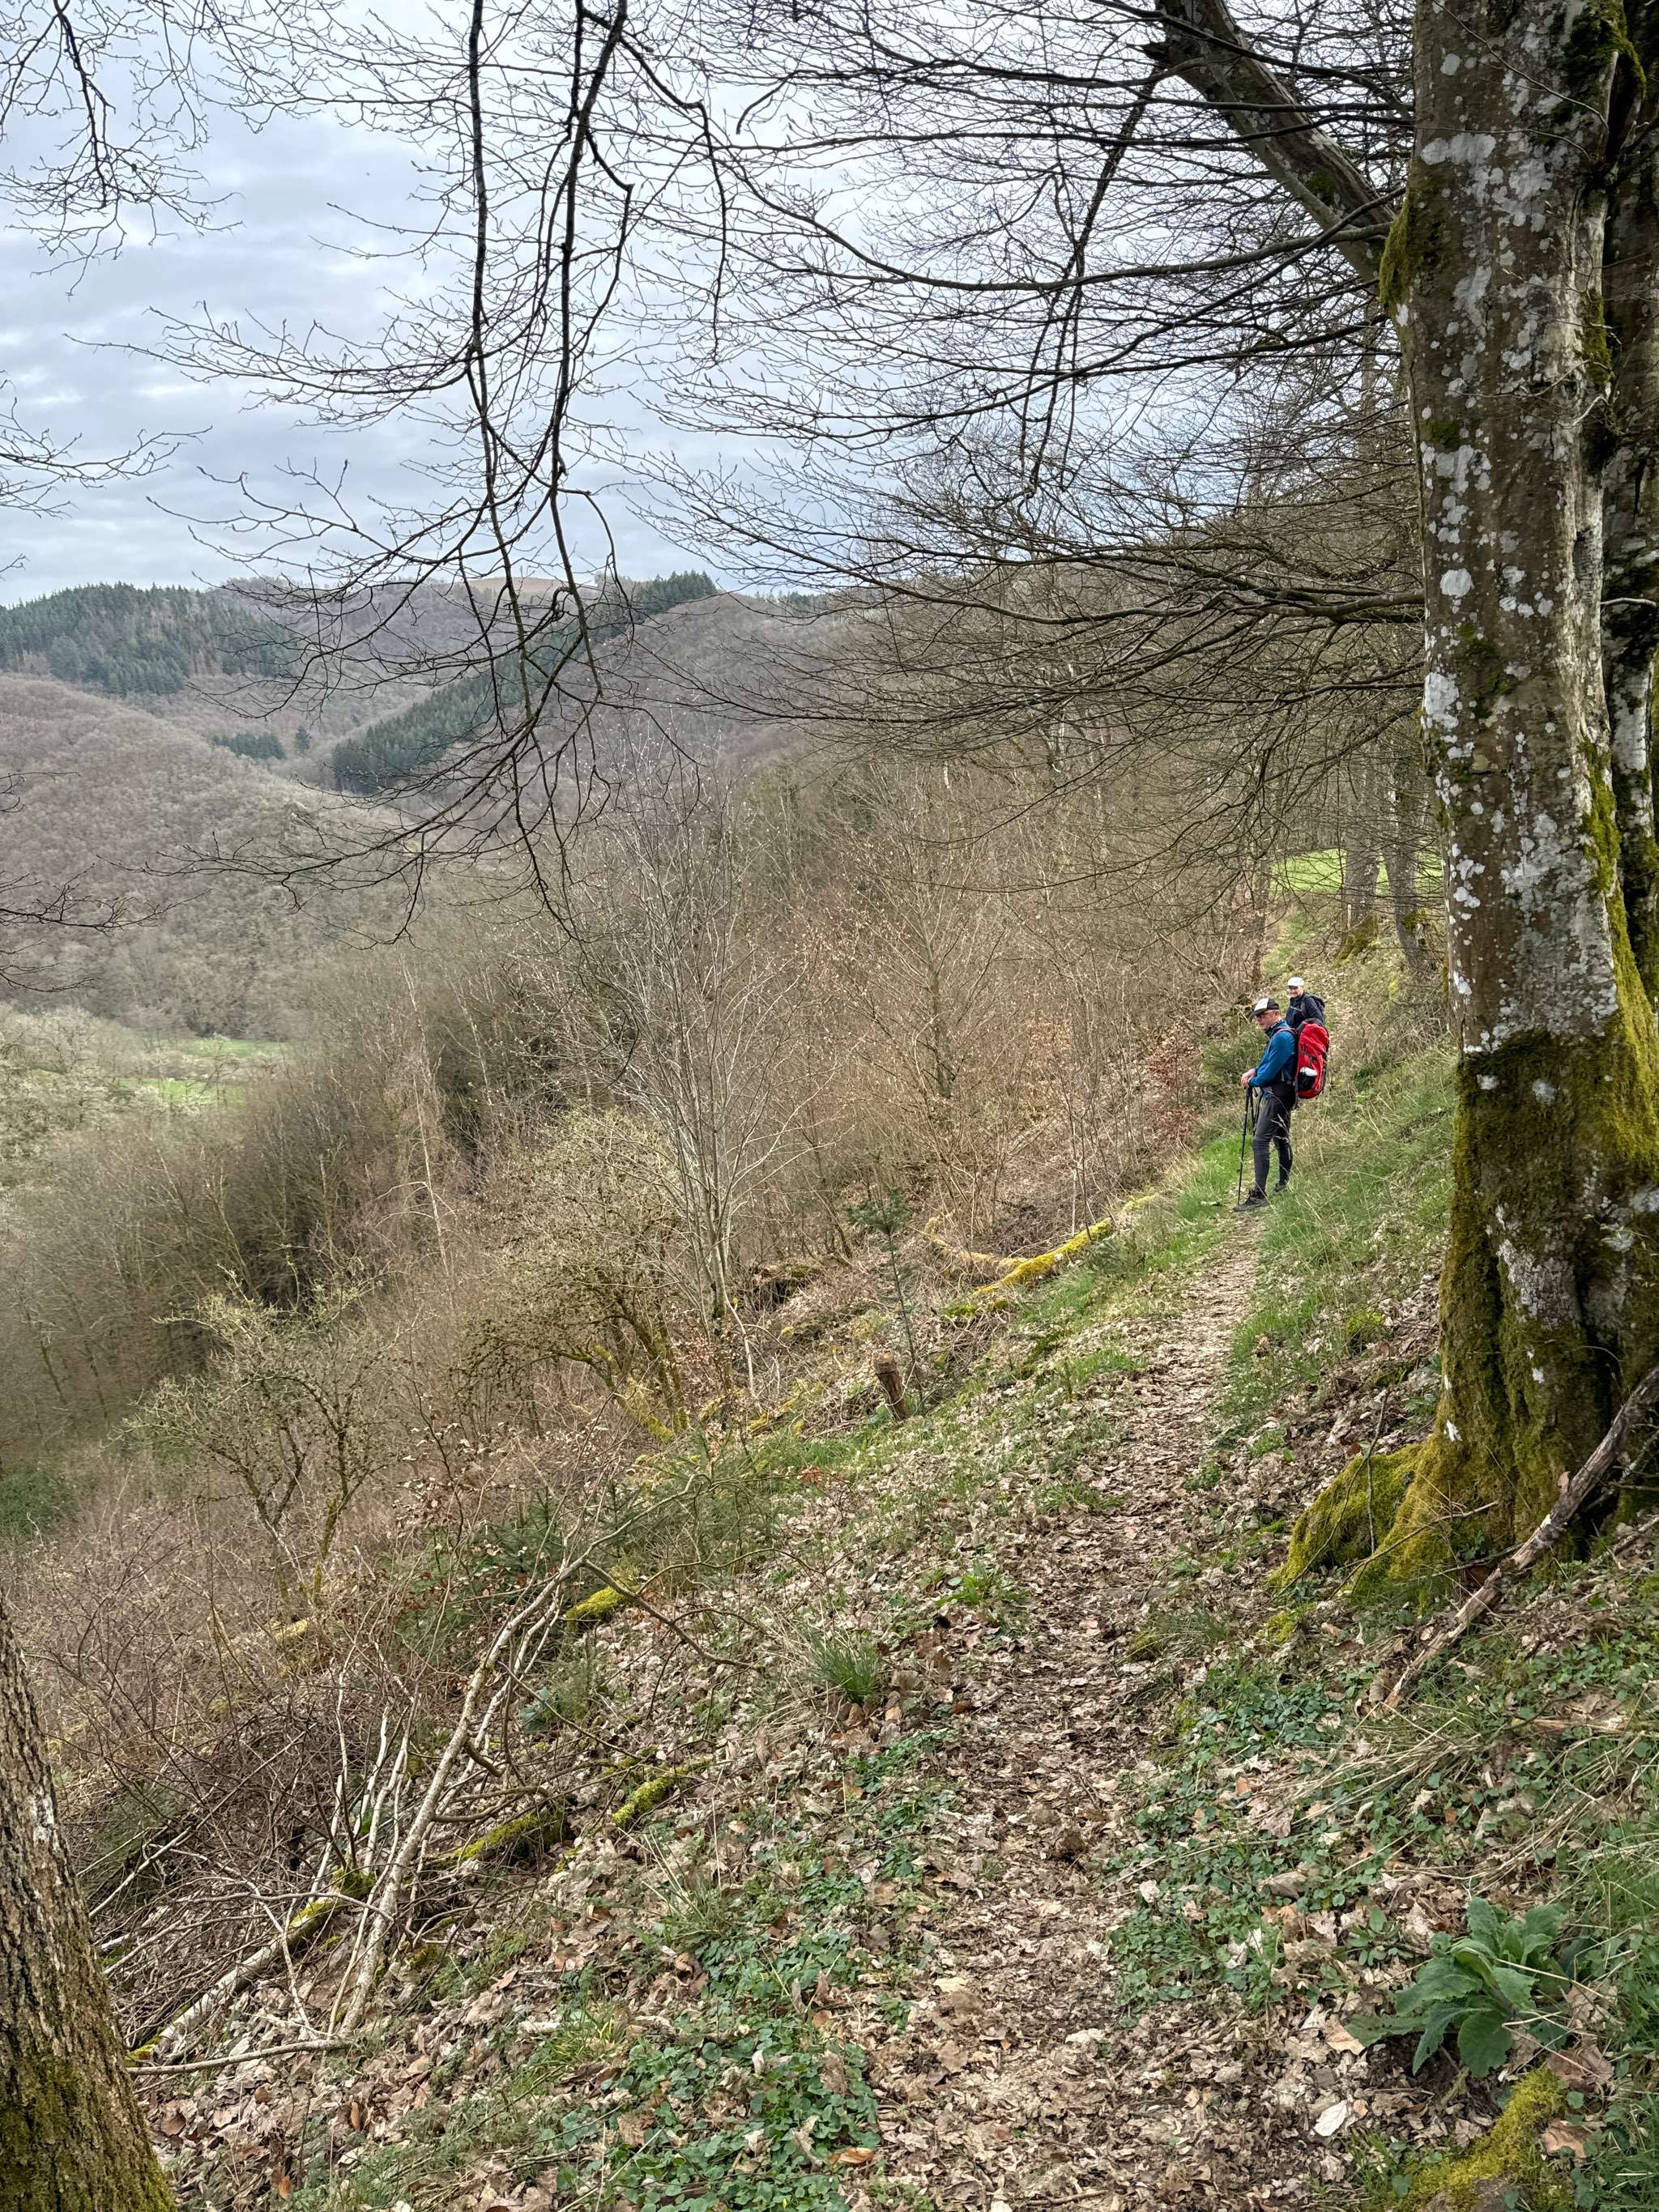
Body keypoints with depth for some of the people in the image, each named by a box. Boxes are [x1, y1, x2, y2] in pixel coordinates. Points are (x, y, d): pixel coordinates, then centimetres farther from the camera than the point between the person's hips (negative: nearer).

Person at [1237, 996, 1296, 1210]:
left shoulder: (1282, 1037, -18)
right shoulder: (1276, 1034, 15)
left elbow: (1271, 1070, -20)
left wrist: (1252, 1082, -4)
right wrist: (1253, 1071, 6)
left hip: (1276, 1095, -11)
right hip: (1281, 1095, 11)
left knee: (1261, 1141, -15)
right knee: (1281, 1140, 17)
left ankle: (1259, 1195, -20)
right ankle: (1285, 1187, 26)